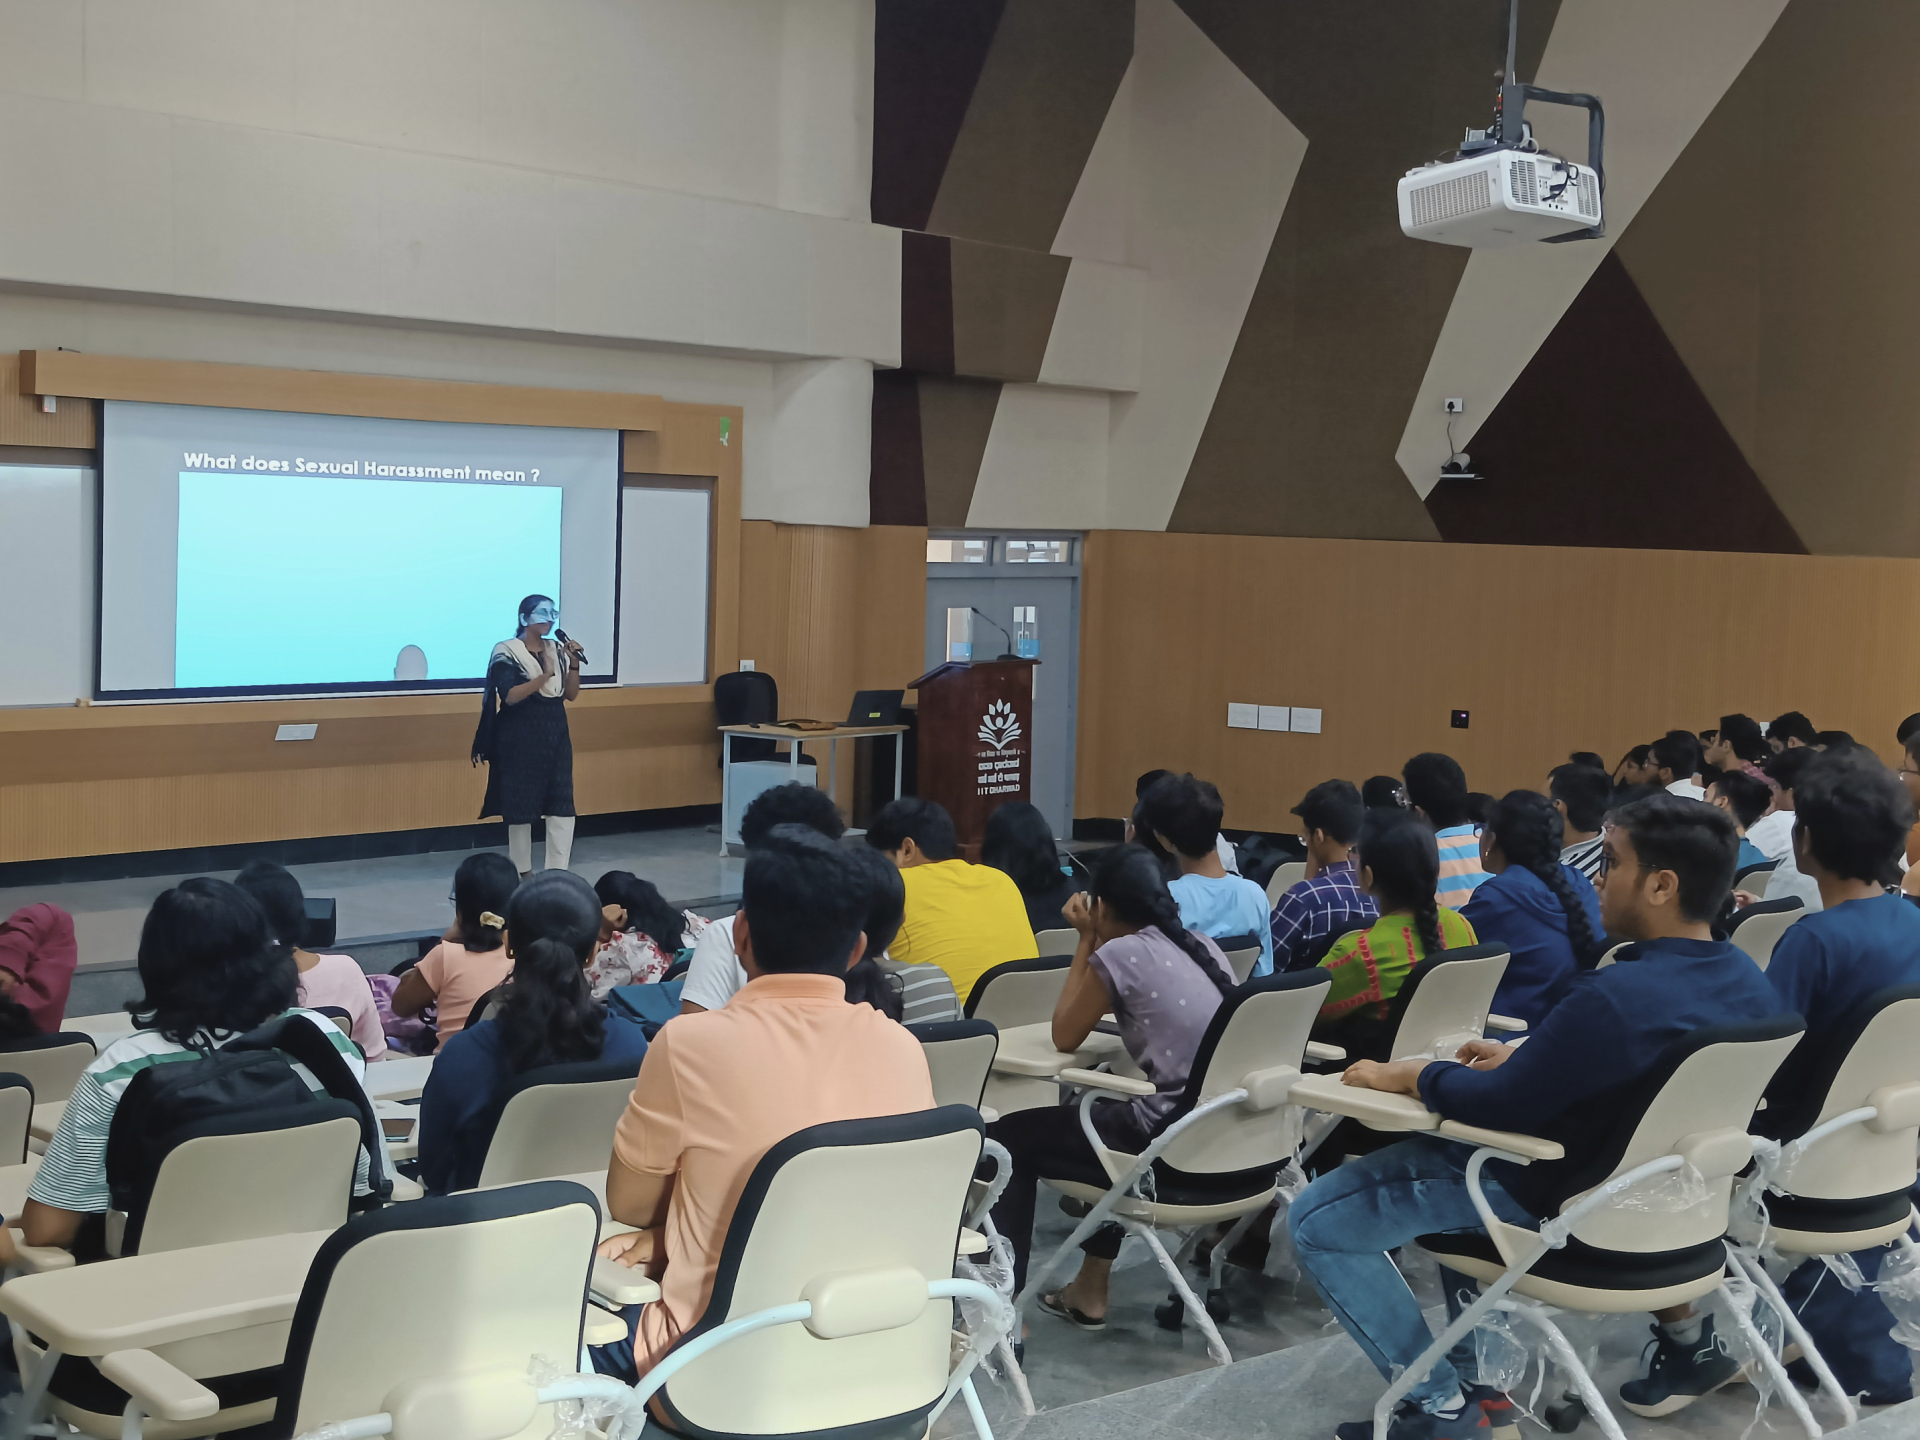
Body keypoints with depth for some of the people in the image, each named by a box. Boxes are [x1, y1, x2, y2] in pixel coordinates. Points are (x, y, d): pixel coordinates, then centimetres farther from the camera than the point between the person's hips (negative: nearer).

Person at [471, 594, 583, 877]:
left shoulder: (557, 650, 8)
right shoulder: (508, 652, -9)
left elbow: (571, 694, 7)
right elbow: (510, 696, -19)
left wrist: (574, 664, -8)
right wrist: (545, 676, -27)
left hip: (556, 735, 5)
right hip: (520, 738, -5)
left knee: (562, 805, -4)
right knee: (521, 803, 3)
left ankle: (558, 872, -3)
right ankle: (523, 870, 15)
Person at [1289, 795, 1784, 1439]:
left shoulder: (1614, 998, -33)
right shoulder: (1750, 980, -5)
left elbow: (1499, 1103, -24)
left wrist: (1415, 1074, -7)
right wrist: (1525, 1057, 9)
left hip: (1560, 1199, -9)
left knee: (1318, 1221, -2)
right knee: (1449, 1151, 34)